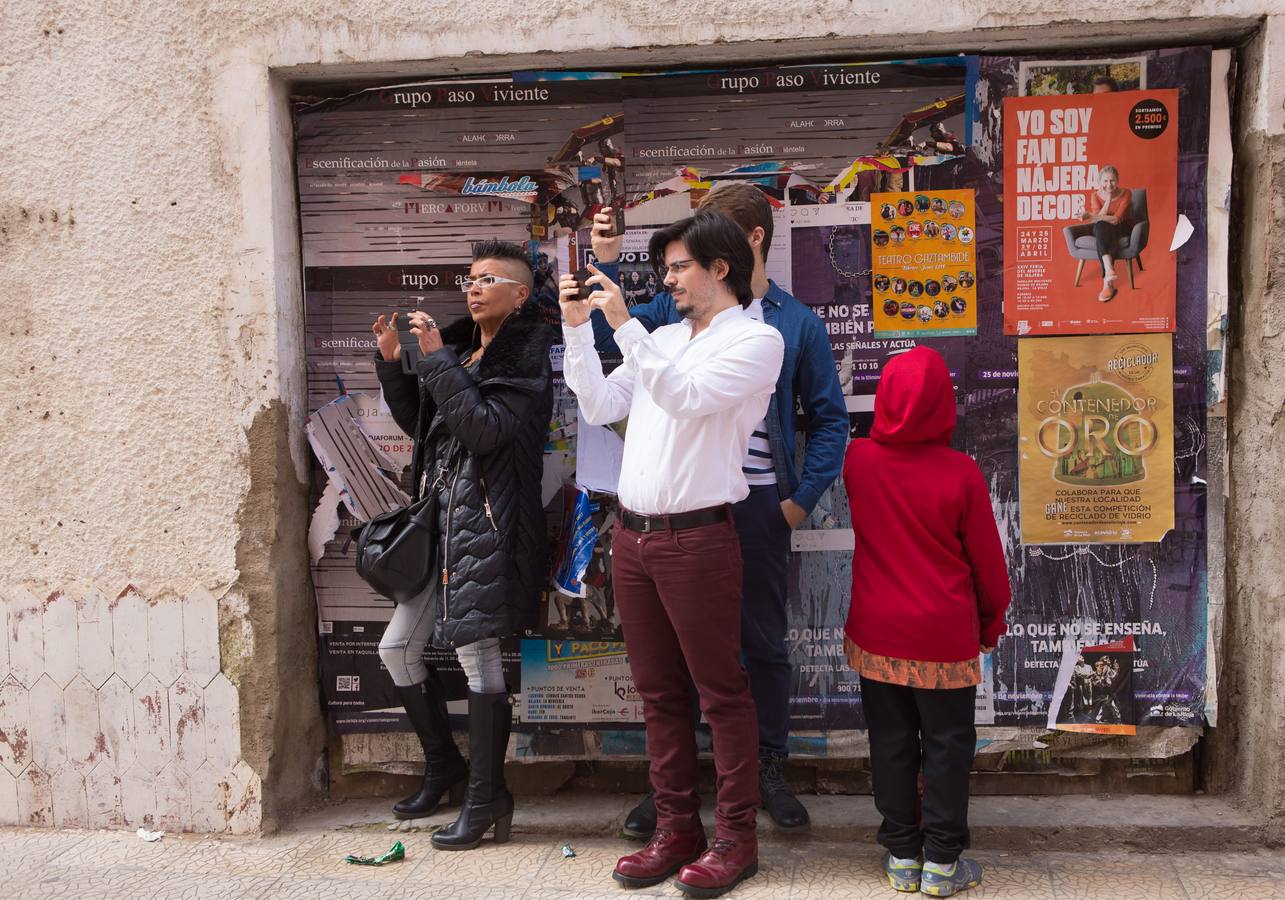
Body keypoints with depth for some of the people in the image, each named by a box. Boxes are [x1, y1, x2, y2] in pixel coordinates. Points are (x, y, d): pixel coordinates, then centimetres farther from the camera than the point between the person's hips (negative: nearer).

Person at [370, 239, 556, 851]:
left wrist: (436, 359, -17)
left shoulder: (527, 357, -6)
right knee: (397, 648, 12)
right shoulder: (460, 347, 16)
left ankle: (485, 797, 8)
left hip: (485, 519, -8)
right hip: (441, 517, 9)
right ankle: (444, 765, 30)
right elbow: (419, 424, 21)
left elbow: (486, 428, -19)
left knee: (477, 650, -7)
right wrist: (392, 363, 9)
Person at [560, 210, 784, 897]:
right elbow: (599, 408, 14)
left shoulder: (757, 339, -2)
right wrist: (578, 329, 7)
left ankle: (736, 837, 15)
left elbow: (688, 396, -18)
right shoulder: (662, 339, 19)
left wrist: (623, 324, -19)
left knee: (721, 691, 2)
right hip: (633, 533, 7)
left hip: (696, 537, -7)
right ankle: (676, 829, 24)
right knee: (658, 692, 13)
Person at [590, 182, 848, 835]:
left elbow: (828, 419, 4)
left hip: (758, 504, -1)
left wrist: (802, 500, -3)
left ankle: (770, 769, 29)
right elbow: (606, 338, 8)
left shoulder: (797, 324, 2)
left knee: (764, 640, 11)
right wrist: (605, 263, -4)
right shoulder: (678, 307, 6)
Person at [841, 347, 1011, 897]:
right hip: (945, 635, -3)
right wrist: (992, 619, 10)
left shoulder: (857, 460, -7)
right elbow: (986, 560, -5)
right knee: (946, 745, 10)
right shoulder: (960, 472, -14)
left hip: (876, 631, 3)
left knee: (891, 743, 12)